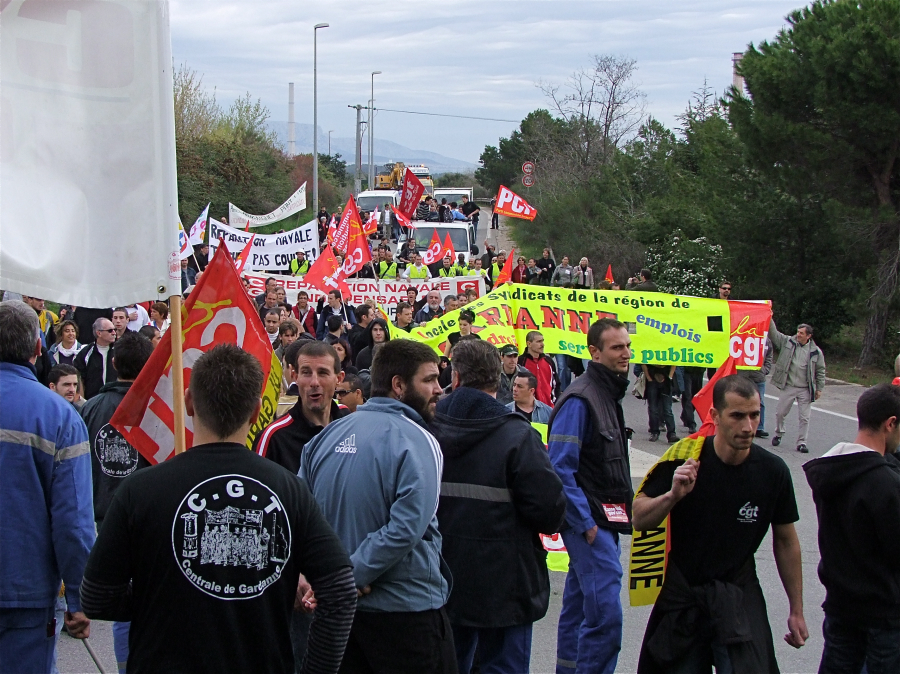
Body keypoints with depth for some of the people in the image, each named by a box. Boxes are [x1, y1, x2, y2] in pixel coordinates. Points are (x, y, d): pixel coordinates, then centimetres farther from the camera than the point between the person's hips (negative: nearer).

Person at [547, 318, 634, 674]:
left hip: (605, 521, 10)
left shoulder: (610, 394, 14)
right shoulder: (579, 399, -16)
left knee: (579, 605, 15)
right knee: (605, 613, -14)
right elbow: (560, 468, -20)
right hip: (589, 522, -10)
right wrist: (585, 522, -19)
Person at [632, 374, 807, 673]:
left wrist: (796, 610, 8)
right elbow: (640, 520, -9)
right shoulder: (684, 457, -13)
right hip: (681, 597, 0)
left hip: (739, 598, 0)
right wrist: (673, 495, -29)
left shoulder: (773, 470, -9)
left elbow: (785, 541, 4)